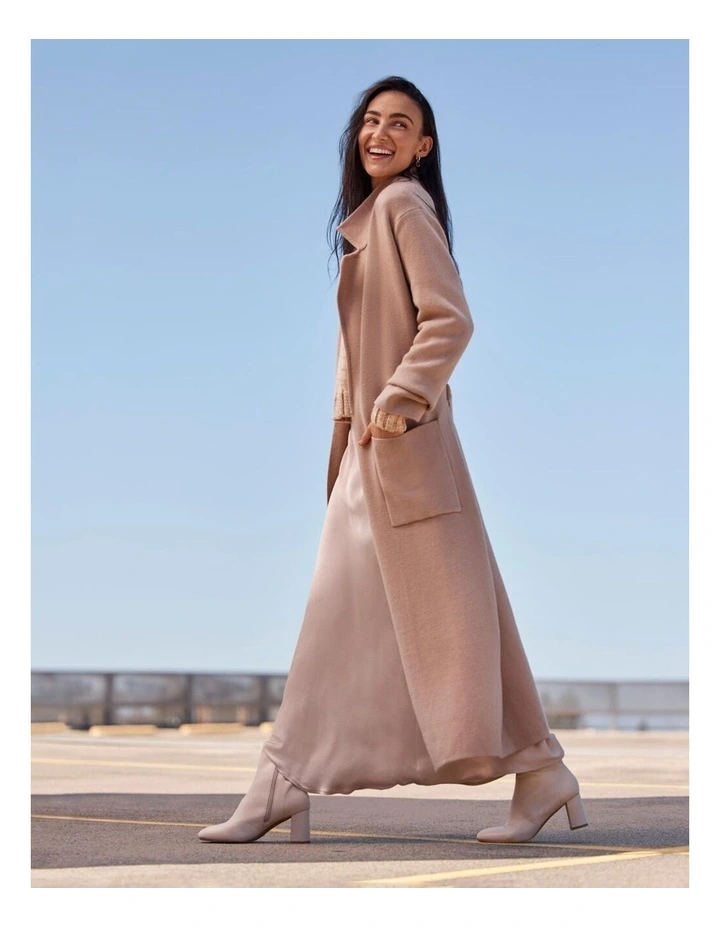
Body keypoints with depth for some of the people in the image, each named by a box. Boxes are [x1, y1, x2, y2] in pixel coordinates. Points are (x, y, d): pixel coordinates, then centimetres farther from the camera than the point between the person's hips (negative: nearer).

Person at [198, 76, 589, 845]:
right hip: (365, 445, 9)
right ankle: (284, 788, 10)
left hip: (404, 439, -9)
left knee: (449, 609, -5)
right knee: (338, 615, 7)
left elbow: (450, 320, -17)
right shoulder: (363, 217, 19)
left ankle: (541, 774, 4)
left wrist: (399, 400, -22)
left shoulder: (405, 204, -9)